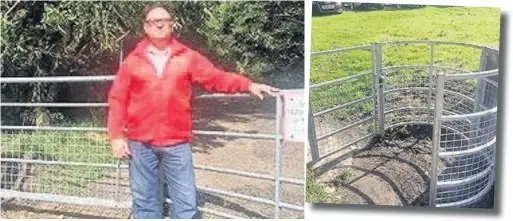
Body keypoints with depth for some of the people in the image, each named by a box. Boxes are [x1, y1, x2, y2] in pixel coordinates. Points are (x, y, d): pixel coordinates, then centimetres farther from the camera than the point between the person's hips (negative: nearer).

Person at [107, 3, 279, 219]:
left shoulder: (188, 57, 7)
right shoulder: (132, 61, 6)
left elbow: (216, 77, 2)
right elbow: (117, 99, 6)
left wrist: (249, 85, -11)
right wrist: (116, 136, -2)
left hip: (177, 143, 0)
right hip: (140, 143, 1)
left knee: (186, 201, 1)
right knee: (144, 200, 9)